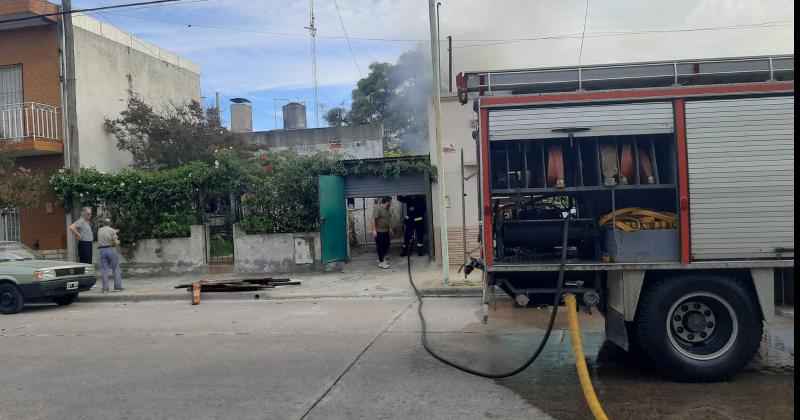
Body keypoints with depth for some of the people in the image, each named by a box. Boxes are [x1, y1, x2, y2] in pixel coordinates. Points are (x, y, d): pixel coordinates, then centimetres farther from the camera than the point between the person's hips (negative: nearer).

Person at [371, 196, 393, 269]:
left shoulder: (387, 209, 8)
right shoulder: (378, 209, -19)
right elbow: (373, 219, -22)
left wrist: (390, 228, 20)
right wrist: (374, 230, -25)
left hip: (386, 231, 8)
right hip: (379, 232, -8)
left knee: (386, 245, 13)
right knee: (380, 246, -2)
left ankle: (382, 258, 30)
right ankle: (381, 262, 5)